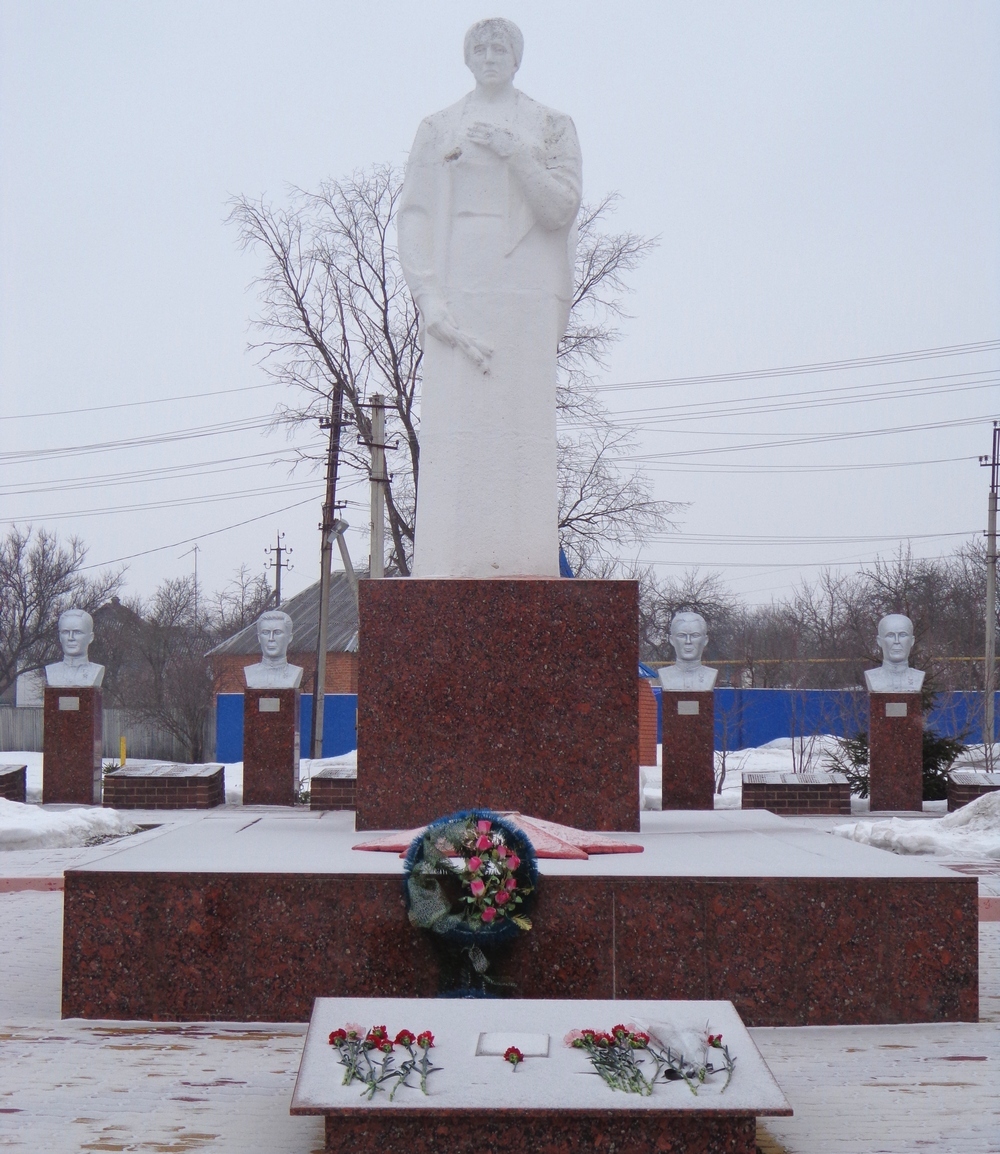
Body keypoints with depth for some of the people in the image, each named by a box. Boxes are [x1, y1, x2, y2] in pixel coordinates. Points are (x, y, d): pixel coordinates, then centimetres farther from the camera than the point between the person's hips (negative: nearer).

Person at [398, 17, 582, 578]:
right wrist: (430, 297, -7)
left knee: (524, 420, -8)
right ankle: (452, 569, -10)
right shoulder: (438, 128, 15)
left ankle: (524, 563, -8)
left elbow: (562, 209, 2)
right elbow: (415, 216, 7)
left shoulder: (552, 127, 14)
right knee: (454, 422, -9)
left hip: (527, 288, 0)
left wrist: (513, 152, -11)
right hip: (457, 289, 0)